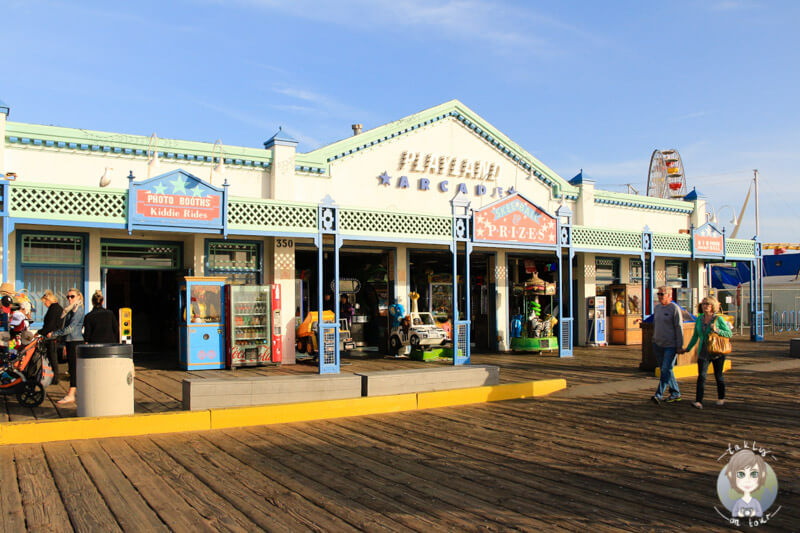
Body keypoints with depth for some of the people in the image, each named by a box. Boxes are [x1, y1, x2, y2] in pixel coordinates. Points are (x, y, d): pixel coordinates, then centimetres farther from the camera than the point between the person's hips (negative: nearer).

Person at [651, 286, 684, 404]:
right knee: (664, 369, 11)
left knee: (666, 370, -10)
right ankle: (675, 393, 21)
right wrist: (654, 341, 20)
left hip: (670, 345, -7)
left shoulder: (674, 308, -9)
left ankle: (659, 395, -10)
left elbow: (678, 327, -10)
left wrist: (679, 346, -12)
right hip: (658, 344, 7)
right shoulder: (657, 307, 11)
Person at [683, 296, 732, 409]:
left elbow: (729, 334, -6)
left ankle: (721, 398, 32)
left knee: (718, 375, 10)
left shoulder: (719, 319, -6)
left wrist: (717, 330, -22)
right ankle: (698, 401, -15)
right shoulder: (699, 319, 6)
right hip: (703, 352, 3)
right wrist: (688, 349, 17)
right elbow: (695, 336, 17)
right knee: (701, 376, -10)